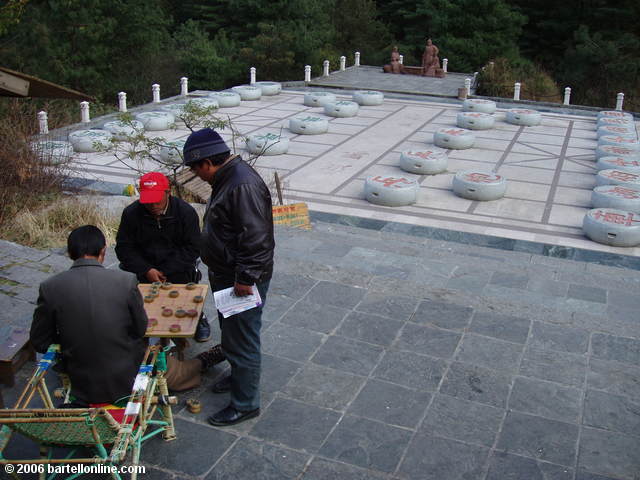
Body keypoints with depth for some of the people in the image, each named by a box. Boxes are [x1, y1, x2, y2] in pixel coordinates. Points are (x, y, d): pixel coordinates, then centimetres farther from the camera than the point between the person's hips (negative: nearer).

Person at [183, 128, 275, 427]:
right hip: (226, 276, 11)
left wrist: (245, 278, -27)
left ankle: (245, 404, 14)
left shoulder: (244, 185, -26)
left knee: (241, 342, 1)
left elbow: (255, 236, -30)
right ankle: (239, 377, 46)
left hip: (242, 281, -11)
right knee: (231, 332, 26)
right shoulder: (227, 178, 8)